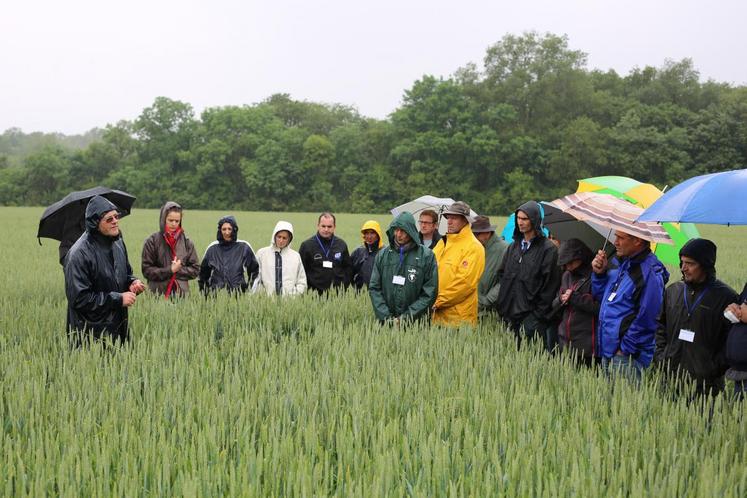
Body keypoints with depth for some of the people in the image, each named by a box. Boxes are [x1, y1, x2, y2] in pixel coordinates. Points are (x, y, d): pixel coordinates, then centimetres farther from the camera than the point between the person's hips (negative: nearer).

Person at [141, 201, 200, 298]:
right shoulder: (152, 242, 0)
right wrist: (169, 270, -11)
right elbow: (146, 270, -3)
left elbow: (195, 269, 8)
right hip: (158, 293, -2)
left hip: (182, 293, 2)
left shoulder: (186, 242, 6)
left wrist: (178, 271, -7)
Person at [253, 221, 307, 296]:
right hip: (267, 298, 0)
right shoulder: (262, 253, 8)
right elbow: (256, 279, 10)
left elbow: (302, 282, 13)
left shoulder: (296, 256, 10)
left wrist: (295, 295, 0)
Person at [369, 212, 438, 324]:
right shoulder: (383, 254, 6)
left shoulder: (427, 256, -3)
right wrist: (386, 316, -6)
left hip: (415, 322, -2)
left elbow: (429, 294, -5)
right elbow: (374, 288, 5)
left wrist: (407, 317, -11)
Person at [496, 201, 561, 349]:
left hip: (534, 319, -6)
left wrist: (538, 314, -11)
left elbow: (550, 286, -10)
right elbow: (502, 274, 17)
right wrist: (503, 310, 8)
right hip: (513, 316, 6)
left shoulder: (548, 249, -6)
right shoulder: (513, 246, 14)